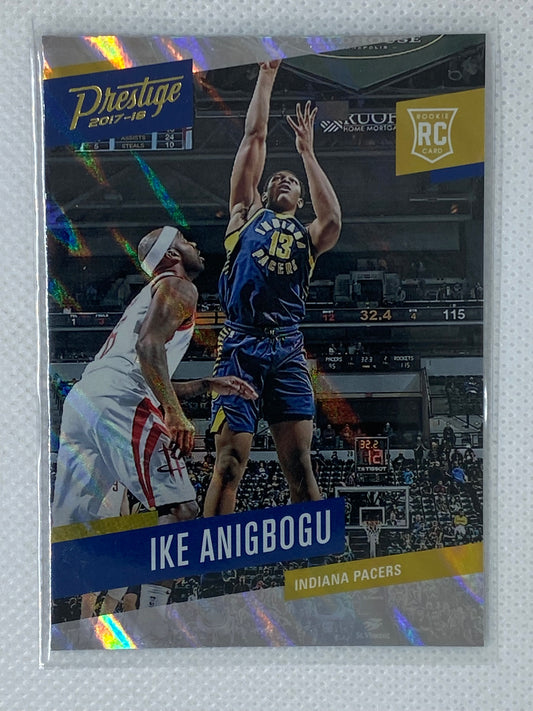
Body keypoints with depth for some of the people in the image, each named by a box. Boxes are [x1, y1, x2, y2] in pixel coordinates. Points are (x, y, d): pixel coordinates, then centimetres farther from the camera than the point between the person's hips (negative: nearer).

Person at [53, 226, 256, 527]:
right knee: (181, 511, -9)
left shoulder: (150, 293, 34)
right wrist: (175, 413, -21)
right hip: (118, 404, -10)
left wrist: (208, 385, 37)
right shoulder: (179, 287, 5)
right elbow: (148, 344, -15)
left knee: (69, 526, 13)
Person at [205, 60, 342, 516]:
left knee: (300, 463, 0)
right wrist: (267, 76, 22)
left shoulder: (307, 236, 22)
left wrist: (308, 153, 6)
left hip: (288, 350, 2)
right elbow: (254, 136, 17)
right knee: (230, 463, -6)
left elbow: (332, 220, -2)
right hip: (241, 346, -1)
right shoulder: (248, 213, 19)